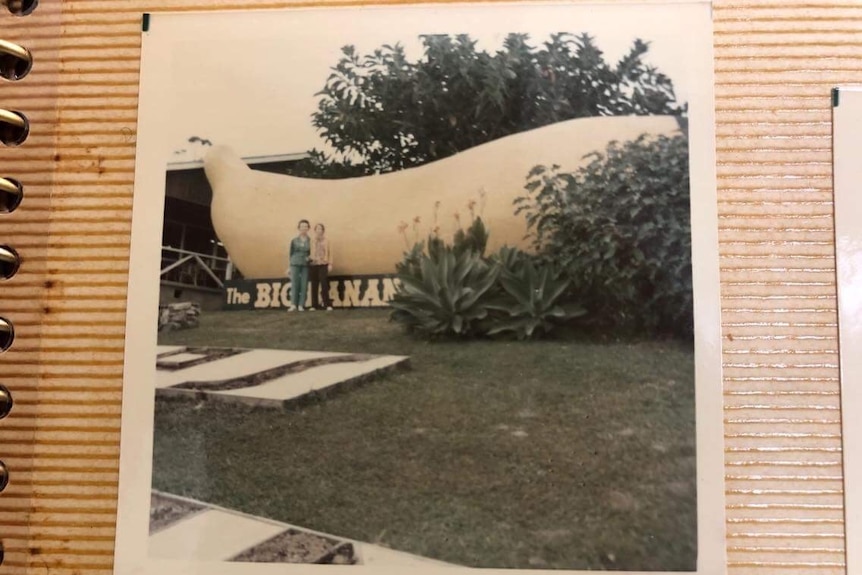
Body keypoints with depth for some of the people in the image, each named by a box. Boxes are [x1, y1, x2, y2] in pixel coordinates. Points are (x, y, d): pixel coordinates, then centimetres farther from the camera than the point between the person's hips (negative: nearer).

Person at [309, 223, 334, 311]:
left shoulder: (326, 241, 7)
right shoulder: (311, 241, 7)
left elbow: (330, 253, 5)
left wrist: (330, 264, -2)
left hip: (323, 265, -1)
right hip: (313, 265, 1)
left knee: (324, 284, -10)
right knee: (314, 285, 4)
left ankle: (328, 304, -8)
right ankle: (314, 305, 8)